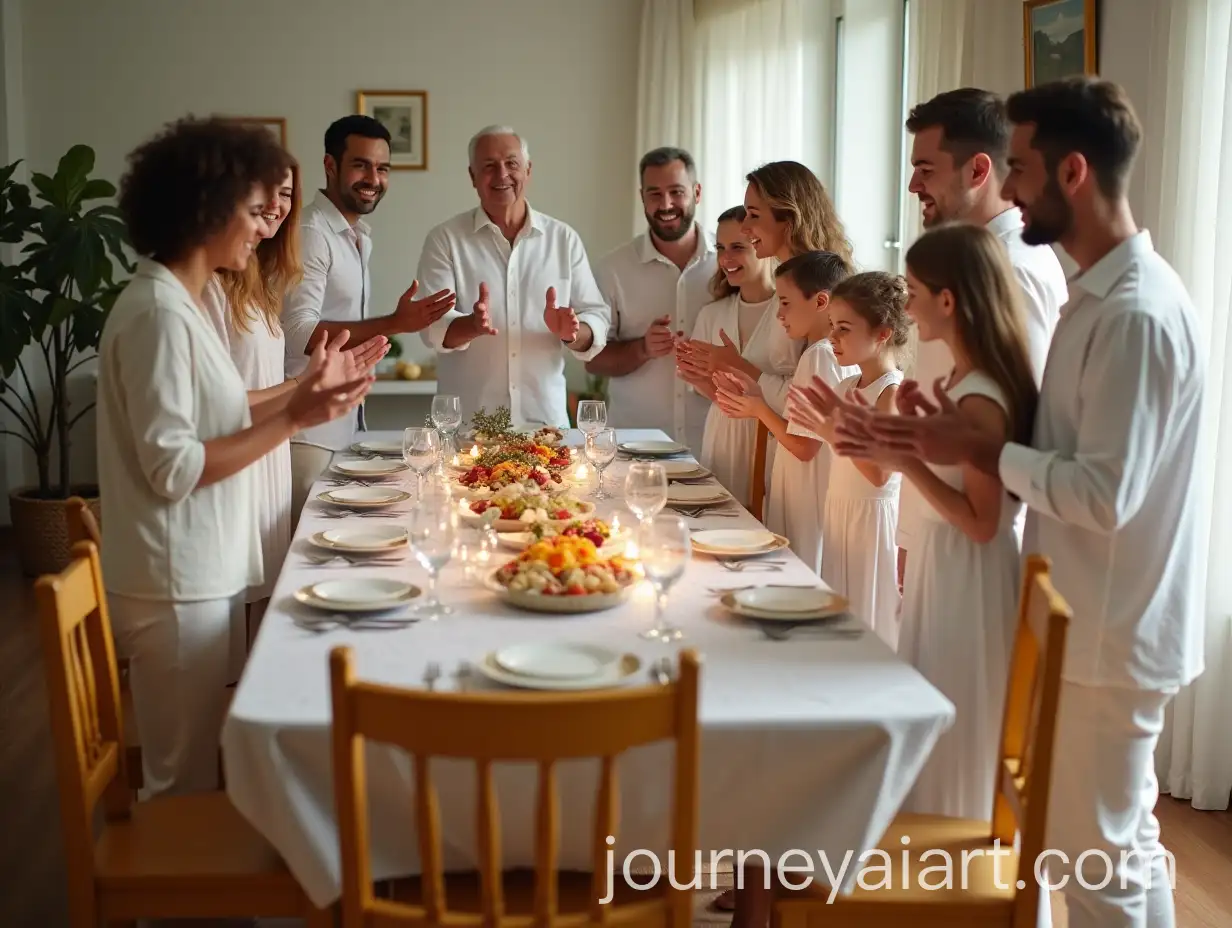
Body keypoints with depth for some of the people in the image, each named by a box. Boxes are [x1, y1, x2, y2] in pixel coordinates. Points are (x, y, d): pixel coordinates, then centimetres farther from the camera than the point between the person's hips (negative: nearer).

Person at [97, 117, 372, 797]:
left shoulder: (177, 303, 12)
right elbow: (171, 468, -21)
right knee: (186, 785, 3)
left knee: (190, 775, 18)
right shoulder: (158, 314, -18)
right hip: (175, 587, -9)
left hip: (198, 576, 10)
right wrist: (293, 418, -20)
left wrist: (301, 396, 10)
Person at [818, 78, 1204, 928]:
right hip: (1095, 624, 9)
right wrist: (946, 434, -1)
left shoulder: (1136, 313, -21)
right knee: (1125, 843, 21)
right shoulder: (1102, 295, 10)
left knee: (1094, 859, 4)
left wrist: (977, 451, -17)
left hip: (1108, 635, -9)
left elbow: (1105, 493, -26)